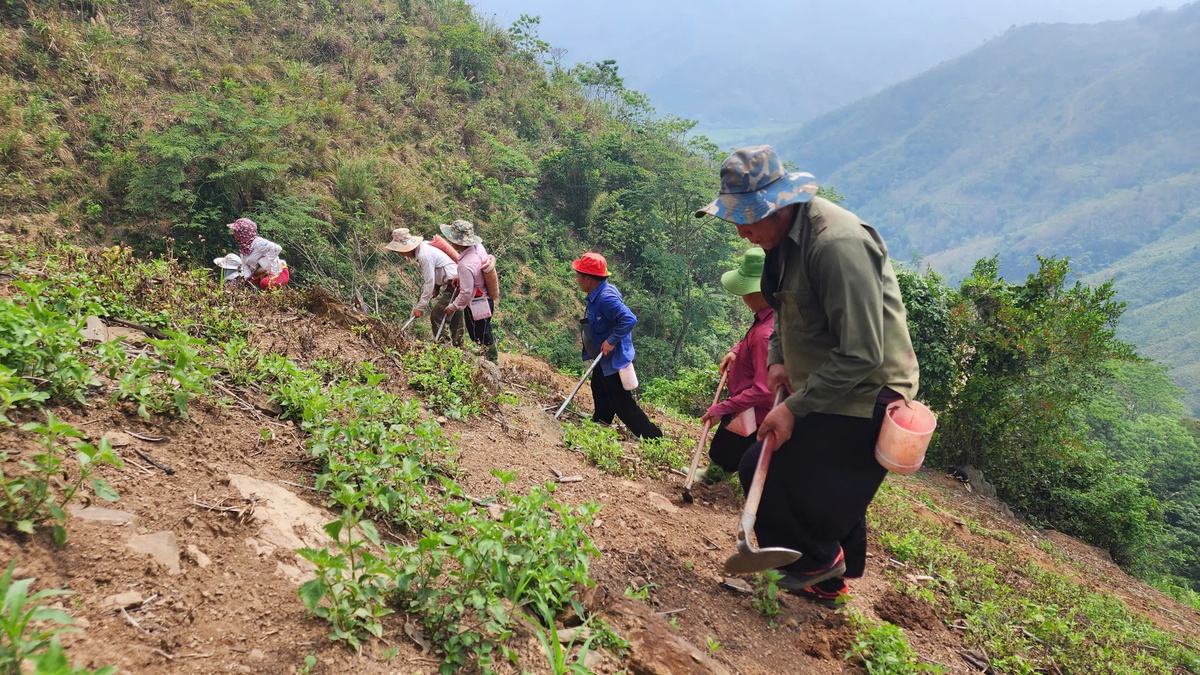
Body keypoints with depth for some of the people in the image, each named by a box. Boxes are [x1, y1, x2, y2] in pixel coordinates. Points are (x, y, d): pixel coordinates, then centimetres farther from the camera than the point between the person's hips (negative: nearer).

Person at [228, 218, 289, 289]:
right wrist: (247, 276, -10)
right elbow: (245, 264, 9)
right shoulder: (242, 247, 6)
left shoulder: (258, 243, -24)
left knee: (265, 283, -37)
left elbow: (277, 248, -35)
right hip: (261, 274, 9)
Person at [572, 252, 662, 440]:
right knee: (599, 389, 31)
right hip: (605, 358, 10)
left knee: (623, 405, -3)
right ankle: (600, 420, 54)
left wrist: (611, 341, -30)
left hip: (614, 359, -10)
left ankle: (654, 438, 6)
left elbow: (629, 320, -37)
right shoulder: (598, 294, 1)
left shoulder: (606, 297, -30)